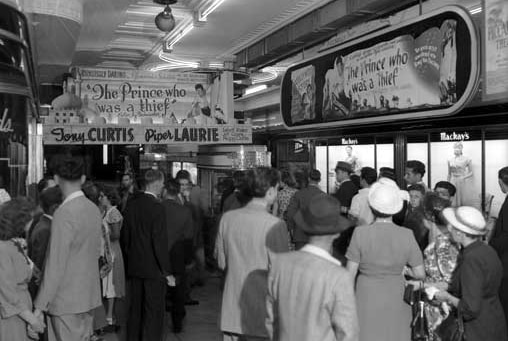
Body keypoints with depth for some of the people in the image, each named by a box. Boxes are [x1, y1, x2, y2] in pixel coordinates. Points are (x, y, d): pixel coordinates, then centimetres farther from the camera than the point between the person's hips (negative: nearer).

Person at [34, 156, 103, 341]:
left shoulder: (64, 214, -19)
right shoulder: (93, 209, 3)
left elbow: (56, 265, -20)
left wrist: (40, 306, -14)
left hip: (67, 300, -7)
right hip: (89, 296, 7)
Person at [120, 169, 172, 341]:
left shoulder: (131, 204, 2)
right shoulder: (157, 207, -18)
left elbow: (124, 236, 9)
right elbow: (160, 243, -19)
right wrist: (166, 272, -12)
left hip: (134, 267, 7)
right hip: (153, 268, -7)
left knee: (135, 309, 19)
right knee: (154, 312, 5)